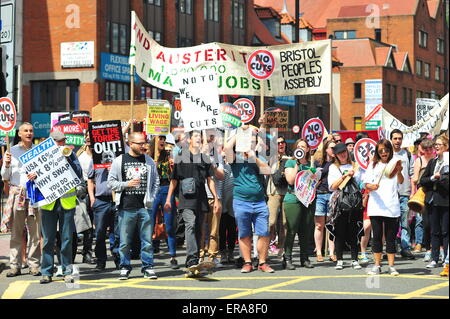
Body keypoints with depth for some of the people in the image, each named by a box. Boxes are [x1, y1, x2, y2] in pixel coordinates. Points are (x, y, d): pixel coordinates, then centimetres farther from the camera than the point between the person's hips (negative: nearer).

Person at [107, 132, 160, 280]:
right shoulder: (119, 161, 4)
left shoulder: (149, 161, 11)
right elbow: (111, 182, 4)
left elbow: (156, 181, 15)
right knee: (125, 241, 2)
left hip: (145, 207, 2)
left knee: (147, 240, 1)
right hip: (126, 207, -1)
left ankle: (148, 267, 8)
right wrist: (127, 184, -9)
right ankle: (125, 267, 12)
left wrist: (151, 198, 3)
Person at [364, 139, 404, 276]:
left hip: (391, 206, -1)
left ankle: (391, 266, 4)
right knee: (377, 236, 2)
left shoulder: (395, 163, 8)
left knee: (391, 237, 1)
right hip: (375, 206, 1)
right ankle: (377, 265, 8)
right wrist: (371, 186, -15)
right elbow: (366, 183, 7)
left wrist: (399, 171, -27)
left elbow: (401, 181, -7)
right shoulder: (373, 165, 12)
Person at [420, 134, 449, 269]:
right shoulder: (432, 162, 14)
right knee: (435, 231, 8)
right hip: (433, 201, 5)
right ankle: (434, 259, 12)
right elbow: (422, 180, 10)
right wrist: (433, 178, -5)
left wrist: (439, 177, -10)